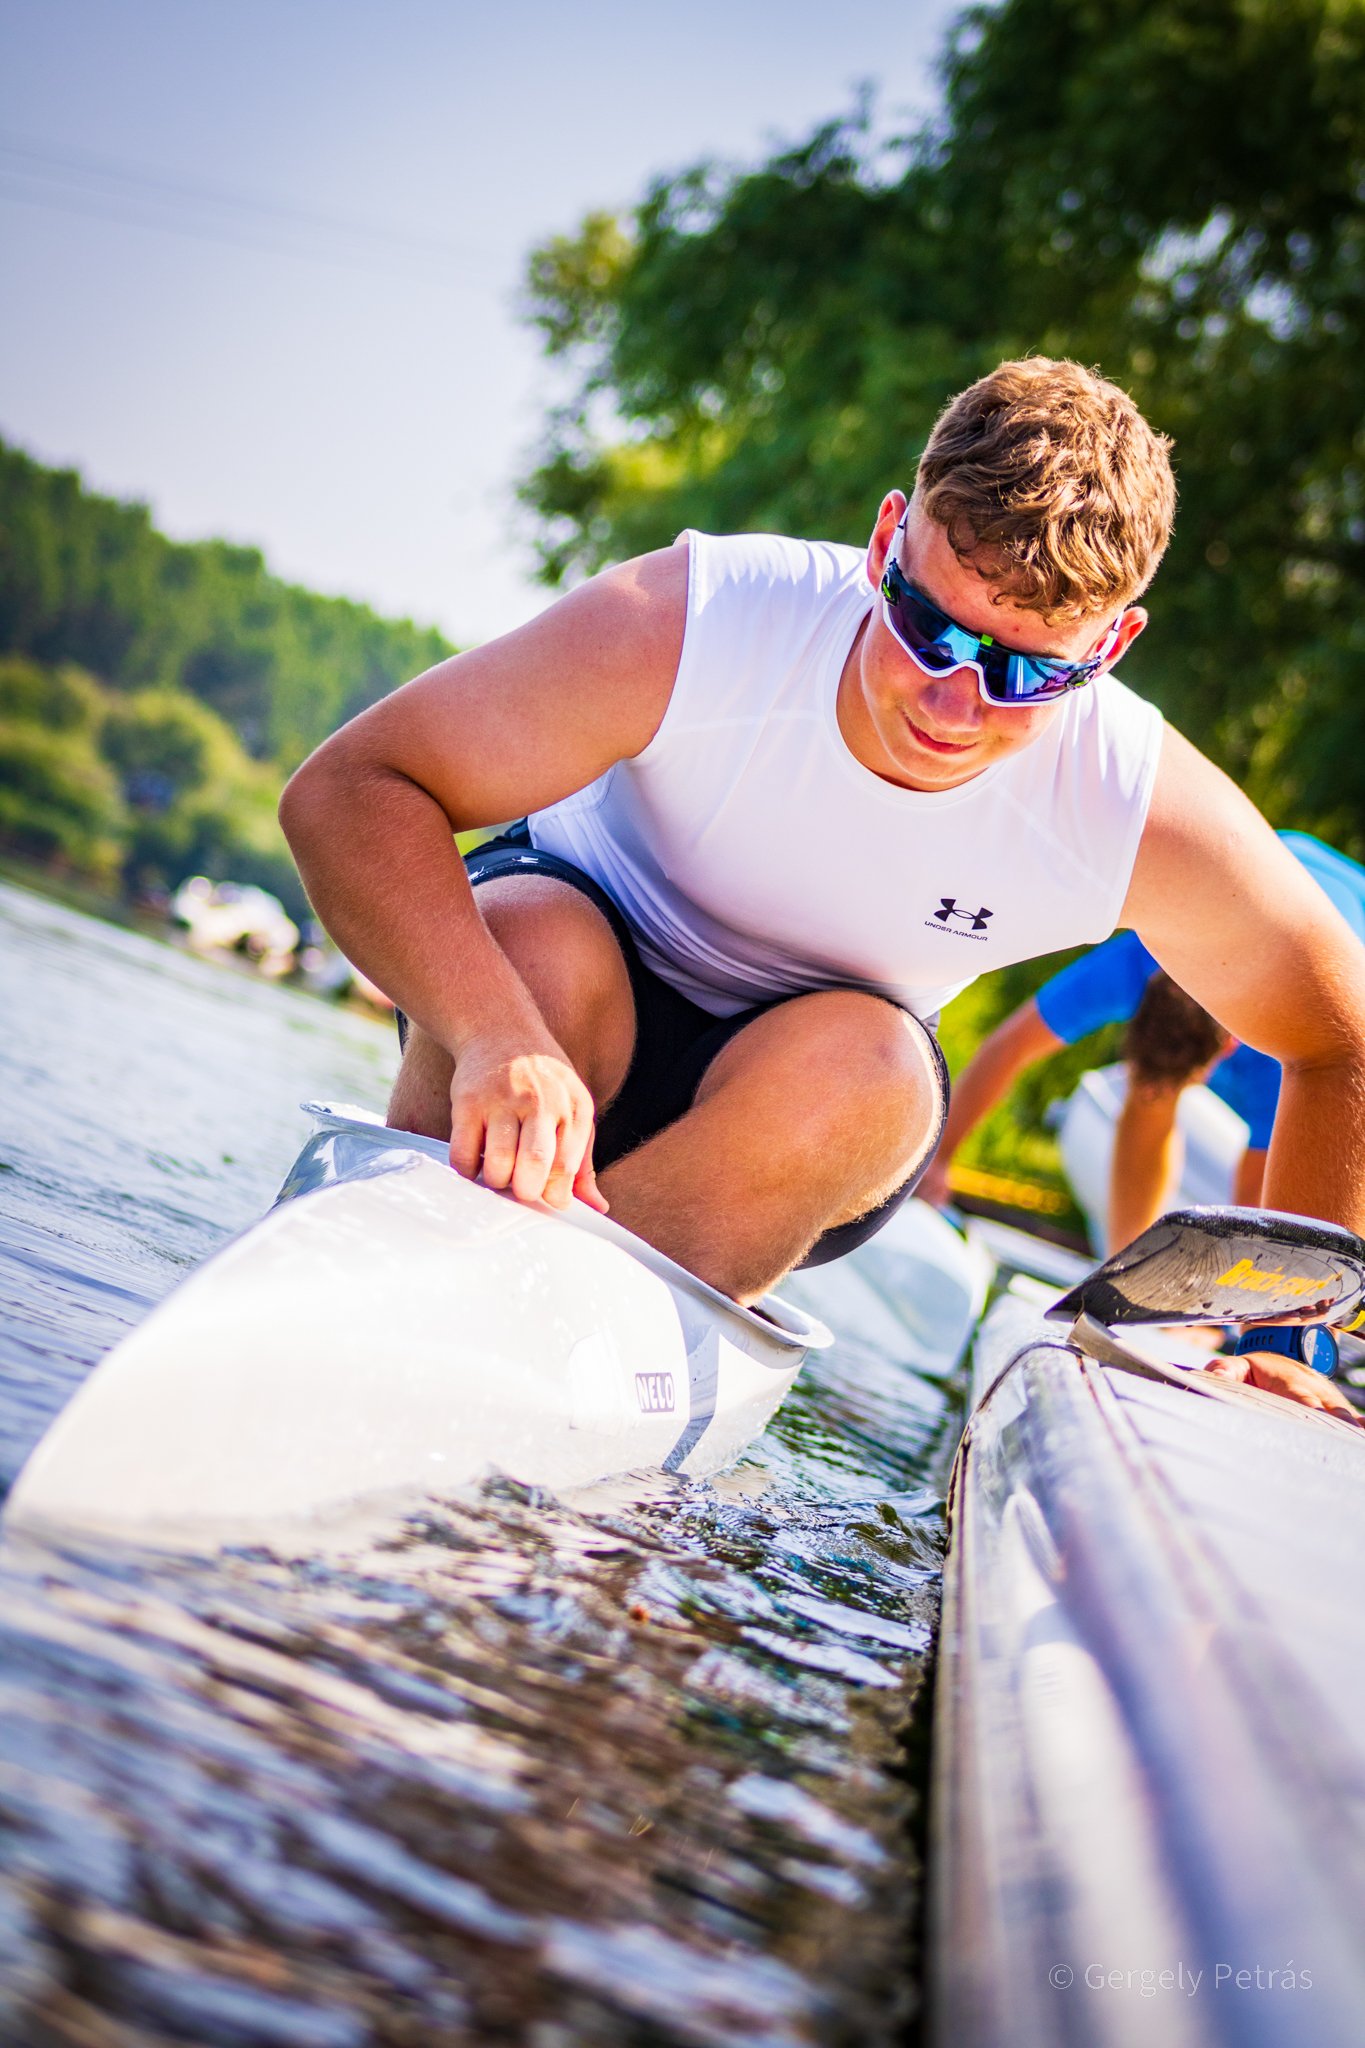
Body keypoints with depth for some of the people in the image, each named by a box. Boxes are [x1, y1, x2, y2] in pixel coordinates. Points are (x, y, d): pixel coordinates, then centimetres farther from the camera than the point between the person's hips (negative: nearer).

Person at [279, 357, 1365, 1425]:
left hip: (810, 1123, 1)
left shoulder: (1153, 820, -25)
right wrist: (499, 1032, -49)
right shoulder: (693, 623, -31)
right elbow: (347, 788, -33)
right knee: (542, 956, -36)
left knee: (861, 1063, -34)